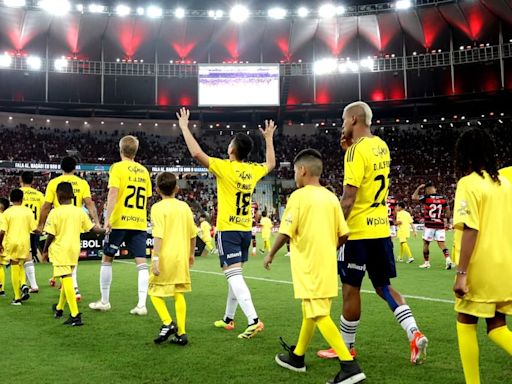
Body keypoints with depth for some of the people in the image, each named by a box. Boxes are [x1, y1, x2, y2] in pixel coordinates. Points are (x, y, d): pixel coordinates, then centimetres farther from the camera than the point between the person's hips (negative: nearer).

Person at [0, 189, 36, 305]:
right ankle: (24, 285, -5)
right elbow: (33, 229, -1)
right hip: (24, 242, 2)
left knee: (15, 268, 4)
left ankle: (17, 298, 6)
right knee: (20, 265, 22)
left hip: (11, 242, -2)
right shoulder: (28, 211, 1)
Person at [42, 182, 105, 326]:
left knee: (66, 279, -9)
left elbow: (51, 235, -11)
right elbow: (92, 228, 6)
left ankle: (75, 315, -17)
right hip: (75, 249, 5)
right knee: (67, 279, 20)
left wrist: (45, 250, 3)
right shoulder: (79, 211, 3)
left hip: (60, 249, -5)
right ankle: (59, 308, 39)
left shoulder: (55, 212, -9)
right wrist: (105, 230, 21)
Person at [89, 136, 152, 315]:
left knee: (107, 259, 13)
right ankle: (142, 304, -8)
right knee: (141, 262, 0)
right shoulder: (143, 170, 12)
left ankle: (104, 301, 20)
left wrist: (107, 218, -18)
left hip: (120, 221, -4)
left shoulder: (118, 167, -3)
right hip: (139, 223, 4)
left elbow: (113, 193, -15)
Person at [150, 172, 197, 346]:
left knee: (155, 292, 10)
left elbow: (158, 235, -18)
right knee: (179, 294, 10)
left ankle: (168, 323, -6)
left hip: (165, 256, -5)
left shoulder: (158, 208, -8)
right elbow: (193, 234, 11)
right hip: (181, 257, 5)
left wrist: (155, 258, -18)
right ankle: (181, 333, 8)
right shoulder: (184, 206, 7)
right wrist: (191, 254, 24)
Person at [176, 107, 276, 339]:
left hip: (228, 230, -7)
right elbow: (271, 164, 27)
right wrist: (269, 138, 37)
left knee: (234, 275, -10)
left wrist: (184, 127, -9)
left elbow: (196, 153, -21)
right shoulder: (253, 170, 5)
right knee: (234, 274, 17)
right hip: (245, 230, 7)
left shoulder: (225, 168, -14)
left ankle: (253, 320, -21)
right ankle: (228, 319, 28)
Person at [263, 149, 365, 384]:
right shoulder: (331, 197, 7)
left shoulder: (299, 196, -10)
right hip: (327, 265, 8)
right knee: (310, 311, 19)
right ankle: (297, 357, 33)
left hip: (309, 267, -7)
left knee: (319, 315, -8)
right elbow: (343, 235, 5)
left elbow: (286, 233, -13)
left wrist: (271, 255, 3)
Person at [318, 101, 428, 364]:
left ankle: (346, 347, 18)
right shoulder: (381, 146, 10)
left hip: (358, 231, -8)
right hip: (381, 229, 8)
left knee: (351, 289, 5)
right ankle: (414, 334, 2)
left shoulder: (357, 149, -15)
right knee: (383, 286, 16)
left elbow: (348, 197, -20)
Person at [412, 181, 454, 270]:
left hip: (429, 225, -3)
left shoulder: (426, 197, -7)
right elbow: (447, 211, 9)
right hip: (440, 224, 3)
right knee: (442, 244, 5)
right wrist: (446, 221, 22)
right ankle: (448, 259, -14)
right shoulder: (443, 197, 5)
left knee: (426, 243, 11)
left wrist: (419, 188, 10)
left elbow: (414, 197, 2)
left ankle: (426, 263, 17)